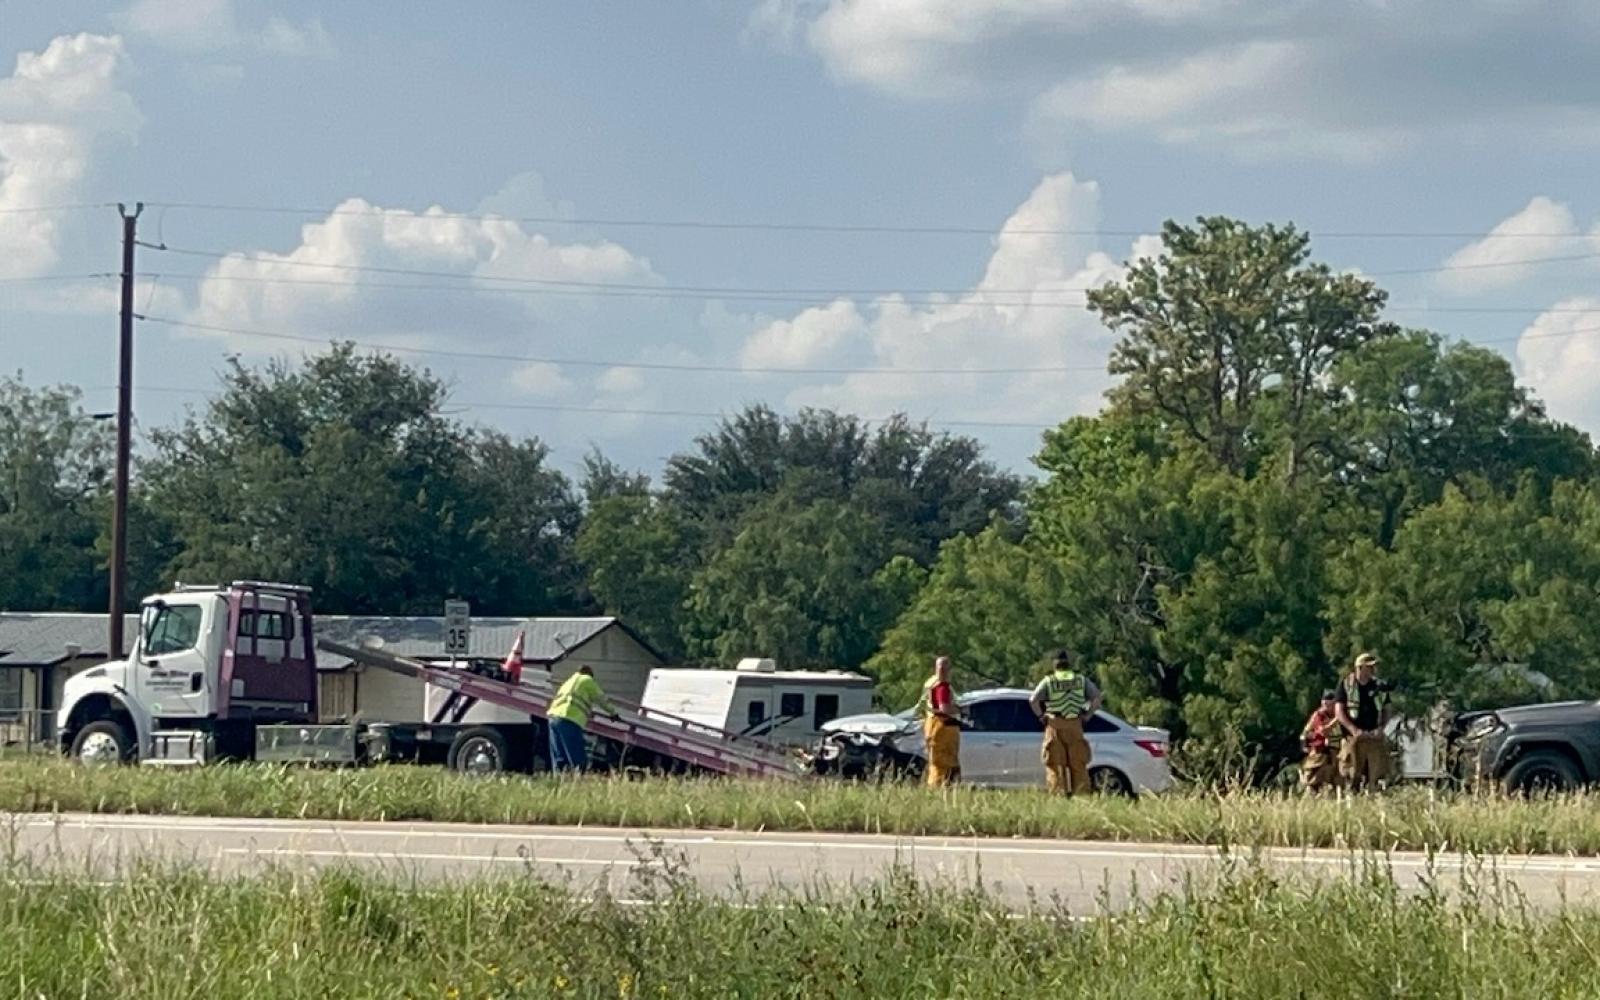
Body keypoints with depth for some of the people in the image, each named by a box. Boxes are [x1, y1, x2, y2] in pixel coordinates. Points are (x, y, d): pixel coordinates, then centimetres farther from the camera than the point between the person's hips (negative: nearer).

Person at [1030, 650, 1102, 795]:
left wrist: (1041, 715, 1)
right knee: (1078, 765, 8)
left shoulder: (1049, 681, 0)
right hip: (1075, 727, 2)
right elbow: (1097, 697, -4)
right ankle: (1080, 795, 6)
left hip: (1055, 727, -2)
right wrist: (1087, 715, 3)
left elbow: (1033, 700, -12)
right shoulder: (1081, 680, 6)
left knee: (1056, 766, 2)